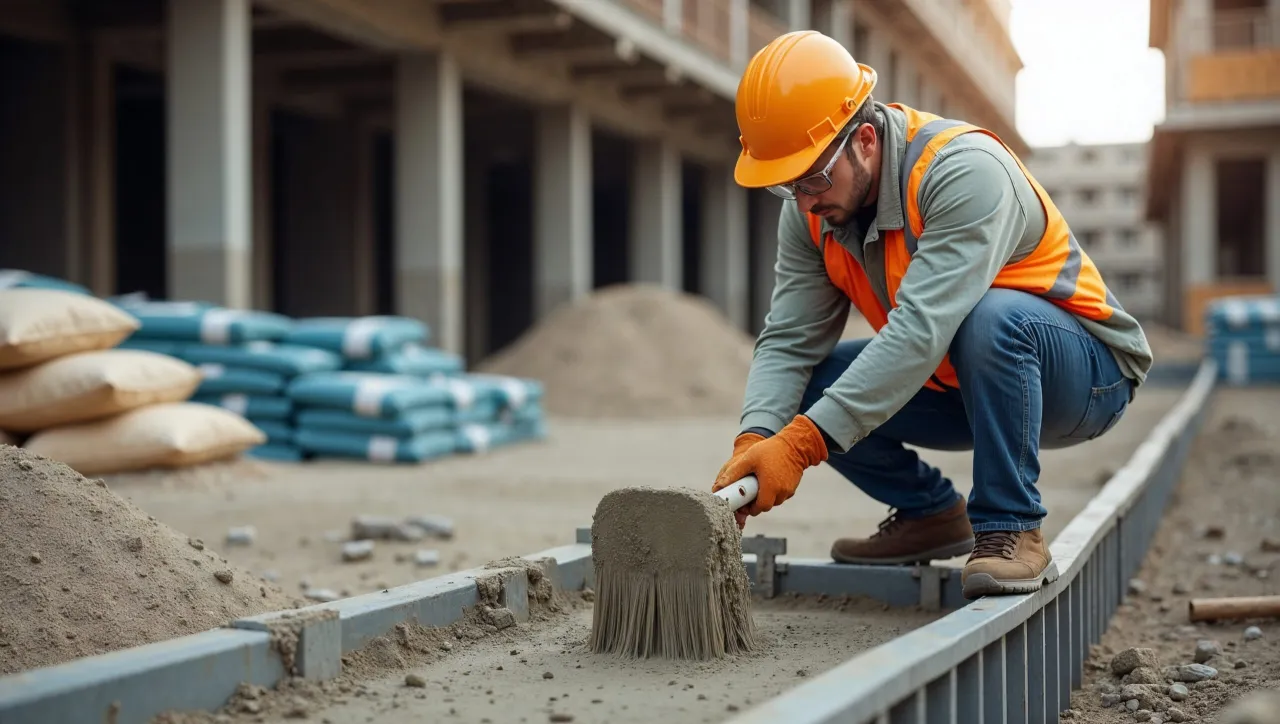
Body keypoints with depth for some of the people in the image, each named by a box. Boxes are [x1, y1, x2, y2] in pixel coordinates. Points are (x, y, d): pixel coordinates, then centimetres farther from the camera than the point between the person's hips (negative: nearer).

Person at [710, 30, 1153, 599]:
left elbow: (923, 330, -41)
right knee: (802, 390, -11)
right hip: (957, 382, 7)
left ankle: (1011, 530, -21)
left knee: (991, 317, -39)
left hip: (1084, 375, -6)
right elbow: (788, 342, -13)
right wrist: (754, 442, -33)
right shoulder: (809, 212, -8)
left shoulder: (964, 169, -30)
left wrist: (800, 443, -46)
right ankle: (929, 513, 9)